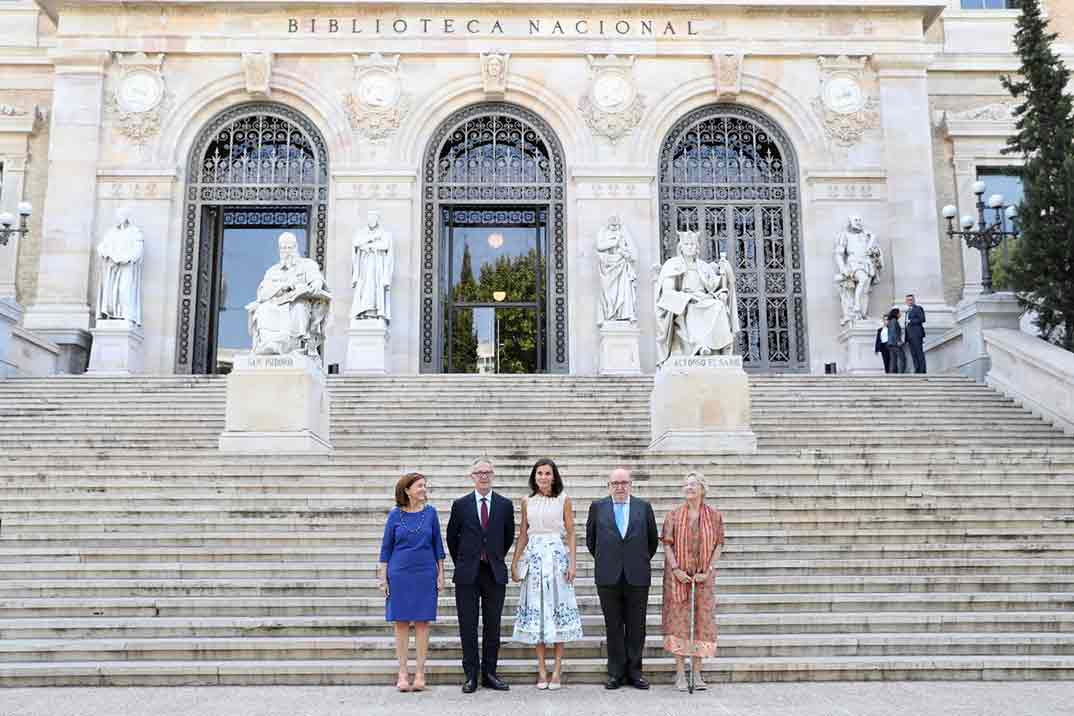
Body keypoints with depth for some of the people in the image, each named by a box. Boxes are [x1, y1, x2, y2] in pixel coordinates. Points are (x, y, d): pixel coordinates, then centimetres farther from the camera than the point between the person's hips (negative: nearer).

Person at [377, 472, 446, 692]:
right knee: (401, 623, 3)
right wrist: (382, 577, 0)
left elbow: (438, 545, 6)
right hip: (400, 574, 0)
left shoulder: (430, 512, 2)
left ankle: (420, 674, 9)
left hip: (425, 574, 1)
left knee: (422, 623, 2)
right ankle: (402, 674, 10)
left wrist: (441, 574, 3)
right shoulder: (395, 515, 0)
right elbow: (386, 547, 4)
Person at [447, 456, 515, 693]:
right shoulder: (460, 504, 1)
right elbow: (451, 537, 10)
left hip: (495, 573, 1)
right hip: (467, 575, -1)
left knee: (493, 626, 6)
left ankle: (489, 674, 15)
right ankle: (471, 675, 10)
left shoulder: (505, 505, 3)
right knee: (468, 626, 2)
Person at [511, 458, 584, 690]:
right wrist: (515, 563, 8)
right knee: (536, 609, 3)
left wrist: (572, 562, -6)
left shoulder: (564, 500, 3)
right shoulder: (527, 502, 9)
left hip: (557, 556, -2)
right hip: (534, 558, 2)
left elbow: (570, 533, 1)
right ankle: (541, 669, 9)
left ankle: (557, 669, 6)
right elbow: (522, 535, 12)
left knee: (558, 606, -1)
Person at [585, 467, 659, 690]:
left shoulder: (644, 507, 6)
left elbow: (653, 540, 14)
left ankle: (634, 672, 14)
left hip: (637, 577, 0)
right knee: (613, 627, 5)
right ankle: (616, 672, 13)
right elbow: (590, 539, 14)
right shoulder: (598, 507, 6)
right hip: (609, 577, 0)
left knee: (636, 626, 5)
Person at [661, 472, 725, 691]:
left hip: (704, 575, 1)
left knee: (703, 619, 2)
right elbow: (667, 544, 0)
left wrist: (708, 570, -8)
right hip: (678, 575, -1)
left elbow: (719, 545, 2)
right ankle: (680, 673, 8)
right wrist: (675, 569, -12)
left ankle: (697, 672, 13)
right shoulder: (674, 515, 2)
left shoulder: (714, 516, 3)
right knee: (678, 619, 0)